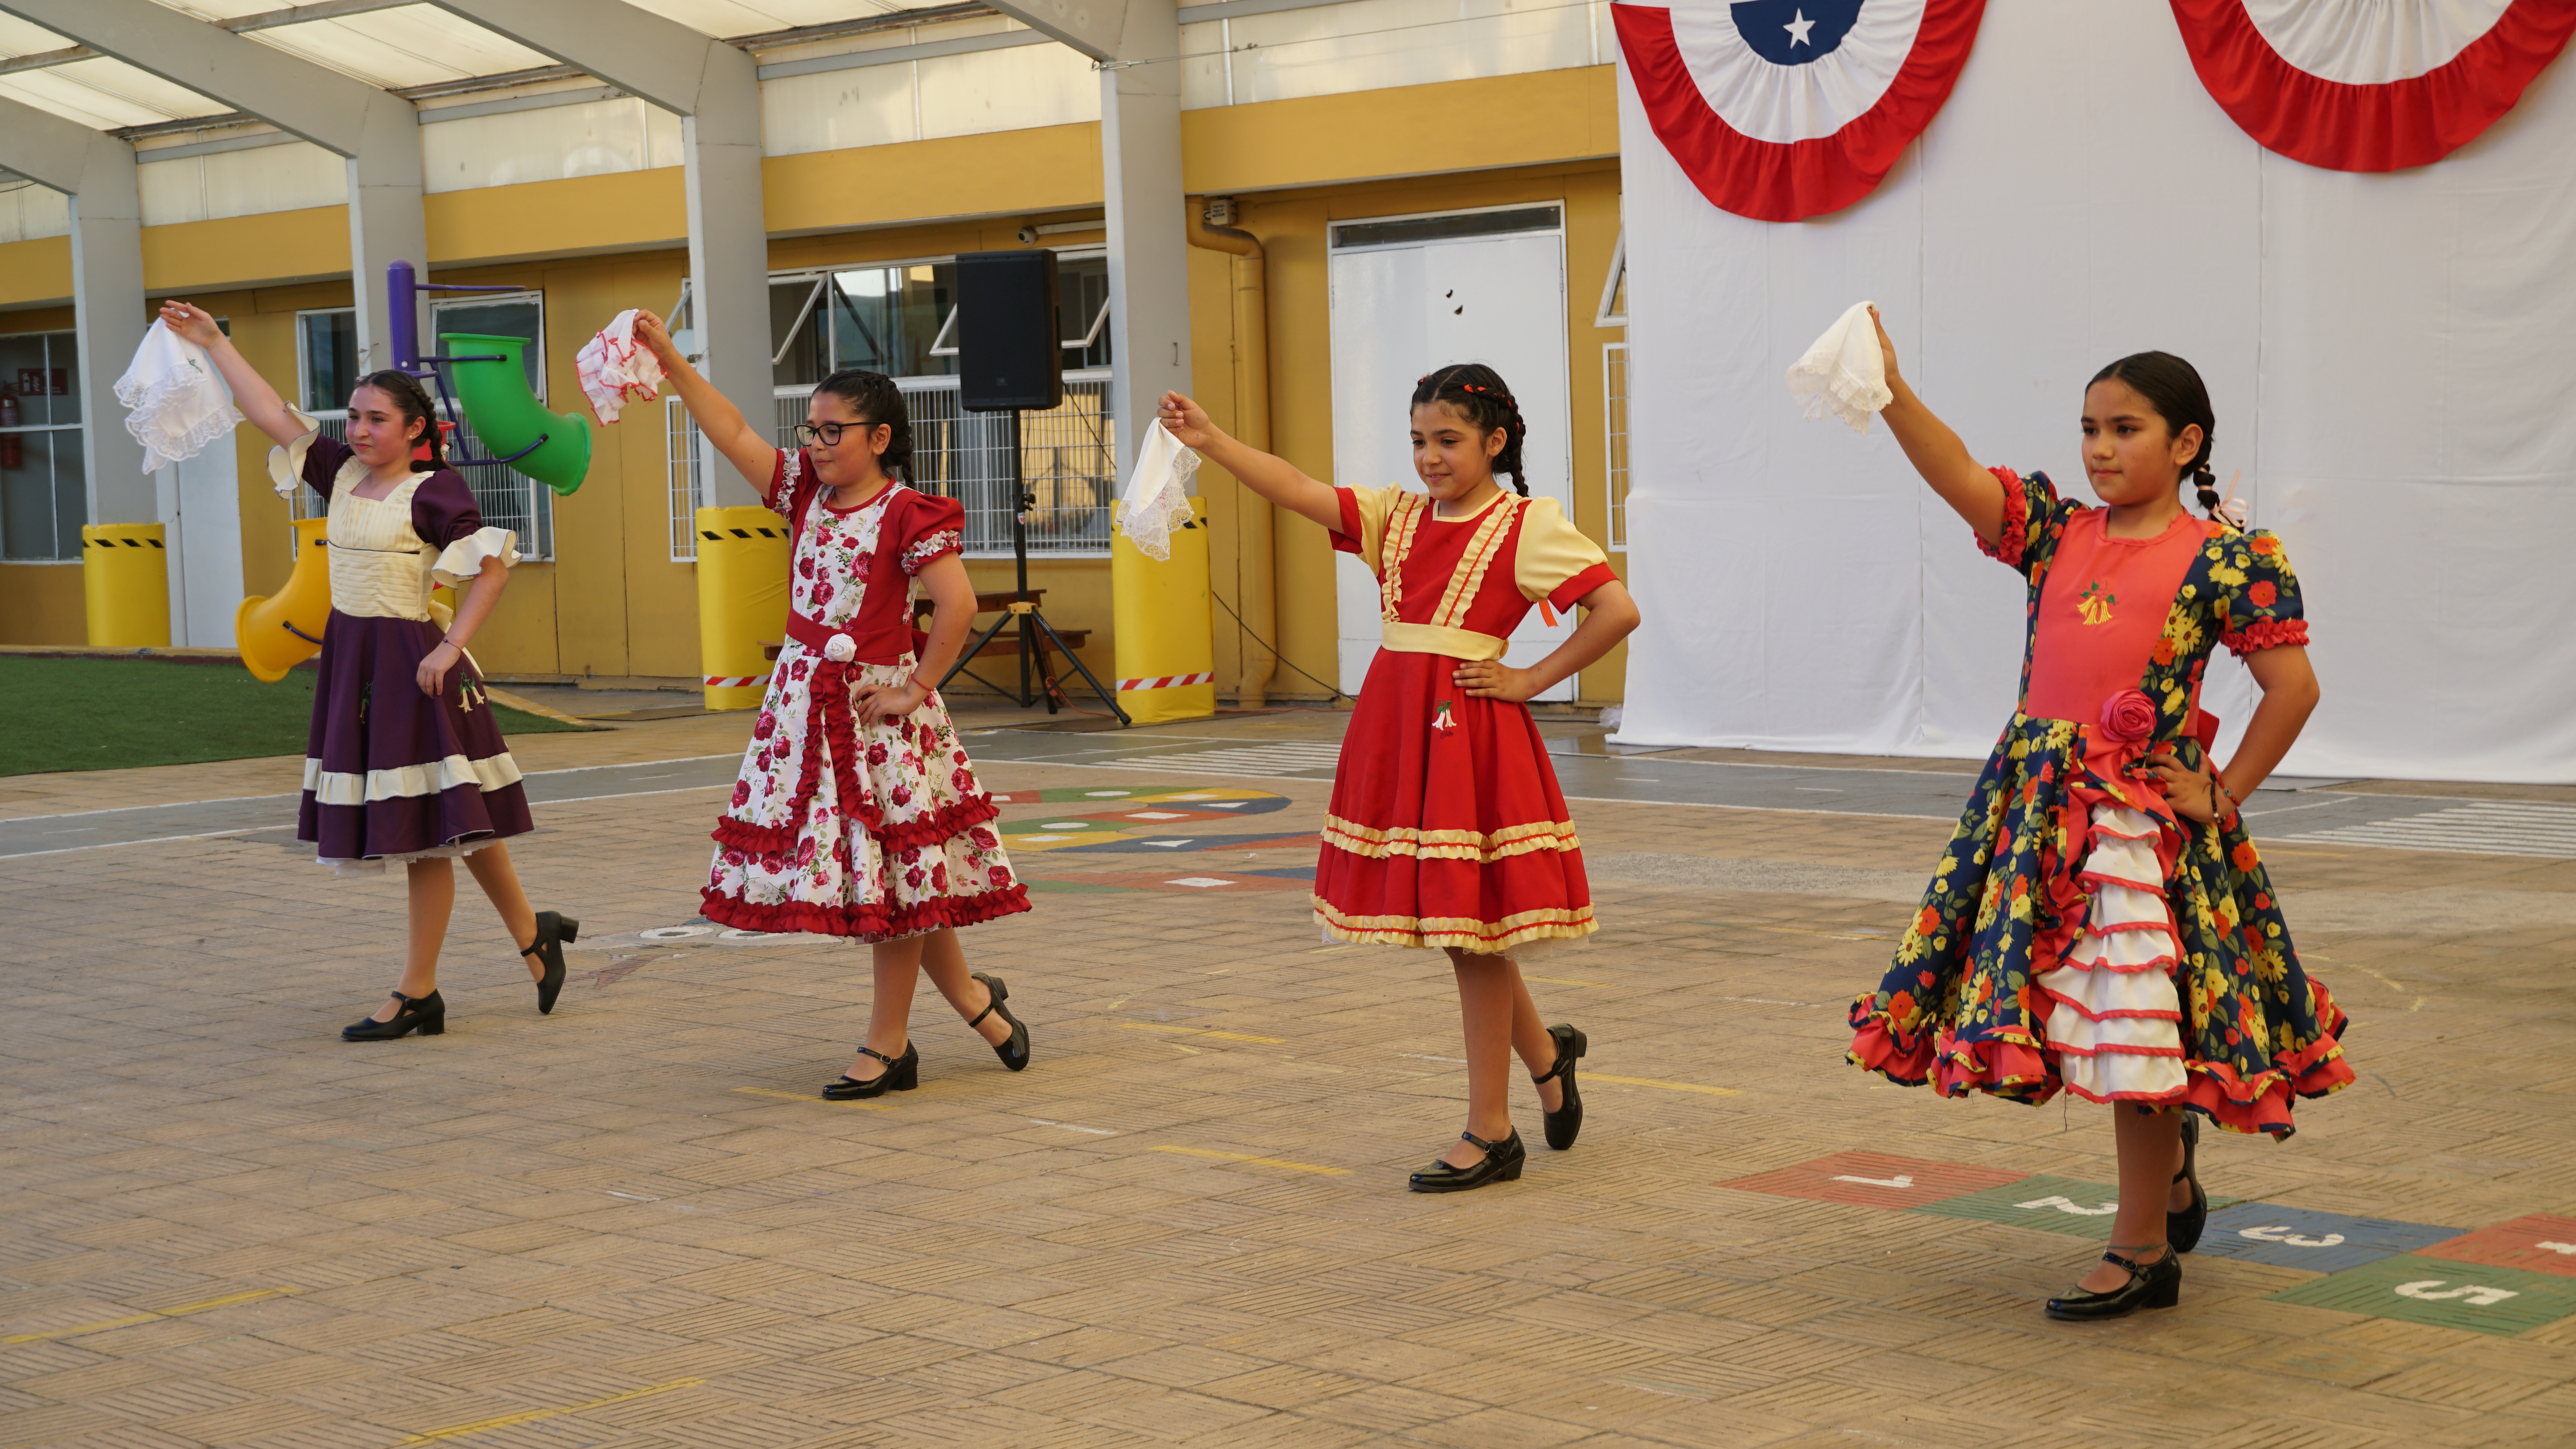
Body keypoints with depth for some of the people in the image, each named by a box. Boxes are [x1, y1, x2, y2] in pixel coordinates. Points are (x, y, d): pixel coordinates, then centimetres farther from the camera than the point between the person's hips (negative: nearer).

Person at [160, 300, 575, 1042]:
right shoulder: (344, 473, 9)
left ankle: (416, 994, 3)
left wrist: (450, 648, -19)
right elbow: (270, 412, 11)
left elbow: (492, 568, -15)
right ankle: (532, 934, 27)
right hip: (350, 658, 8)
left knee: (427, 824, -2)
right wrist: (213, 342, 10)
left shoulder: (433, 492, -11)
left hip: (408, 660, -8)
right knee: (452, 823, 13)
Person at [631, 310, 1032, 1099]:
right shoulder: (806, 495, 9)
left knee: (891, 874, 1)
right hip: (804, 701, 7)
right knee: (900, 886, 10)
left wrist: (915, 692, -16)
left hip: (874, 706, -7)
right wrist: (671, 362, -1)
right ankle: (973, 998, 26)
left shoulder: (907, 516, -12)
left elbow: (957, 606, -19)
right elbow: (733, 433, 6)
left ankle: (886, 1046, 10)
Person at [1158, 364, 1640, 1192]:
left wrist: (1531, 681, -11)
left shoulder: (1528, 526, -6)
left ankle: (1490, 1133, 9)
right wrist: (1210, 441, -14)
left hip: (1470, 734, -6)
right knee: (1460, 929, 13)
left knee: (1470, 927, -1)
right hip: (1396, 733, 6)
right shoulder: (1396, 516, 11)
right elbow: (1299, 492, -2)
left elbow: (1618, 610, -13)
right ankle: (1545, 1054, 38)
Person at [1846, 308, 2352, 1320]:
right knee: (2084, 1022, 13)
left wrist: (2223, 794, -5)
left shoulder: (2226, 558, -5)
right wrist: (1889, 389, -15)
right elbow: (1958, 478, -2)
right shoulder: (2056, 532, 10)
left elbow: (2293, 684, -5)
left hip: (2147, 815, -6)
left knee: (2135, 1029, -4)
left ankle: (2142, 1252, 9)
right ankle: (2171, 1164, 41)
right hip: (2039, 803, 6)